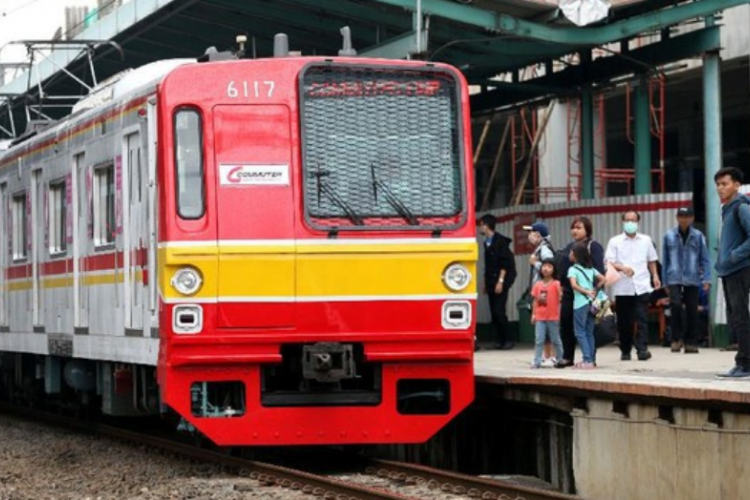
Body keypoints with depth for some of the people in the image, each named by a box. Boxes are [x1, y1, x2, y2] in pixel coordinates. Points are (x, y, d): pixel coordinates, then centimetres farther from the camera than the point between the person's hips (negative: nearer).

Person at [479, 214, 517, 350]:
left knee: (499, 311, -13)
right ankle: (499, 340, 6)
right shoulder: (487, 242, 14)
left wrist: (500, 281, -18)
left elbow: (505, 263, -14)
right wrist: (485, 282, 15)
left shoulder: (500, 241, -9)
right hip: (491, 282, 8)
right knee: (494, 312, 3)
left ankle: (506, 340, -6)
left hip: (500, 281, -8)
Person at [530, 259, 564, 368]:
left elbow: (559, 299, -12)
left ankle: (560, 360, 20)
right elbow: (535, 300, 10)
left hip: (553, 317, -3)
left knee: (556, 340, 9)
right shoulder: (538, 284, 6)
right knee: (539, 340, -1)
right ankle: (537, 361, 1)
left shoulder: (556, 284, -5)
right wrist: (533, 314, 5)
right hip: (540, 317, 3)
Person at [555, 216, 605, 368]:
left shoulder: (594, 246, -6)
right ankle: (567, 357, 16)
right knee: (565, 324, 6)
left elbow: (599, 270, -13)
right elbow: (562, 267, 20)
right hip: (569, 292, 7)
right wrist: (562, 285, 12)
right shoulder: (569, 247, 17)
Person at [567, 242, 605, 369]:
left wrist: (587, 292, -13)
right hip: (591, 302, 6)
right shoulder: (590, 268, 14)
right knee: (589, 332, 12)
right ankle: (592, 359, 12)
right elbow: (602, 279, 10)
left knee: (581, 333, -2)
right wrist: (595, 290, 8)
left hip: (580, 304, -6)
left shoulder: (573, 269, -4)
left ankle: (587, 360, -9)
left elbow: (574, 285, -18)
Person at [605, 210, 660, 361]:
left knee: (642, 319, -10)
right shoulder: (615, 241, 5)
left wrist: (655, 276, 8)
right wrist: (622, 268, -21)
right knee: (624, 321, 4)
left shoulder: (646, 240, 14)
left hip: (642, 286, 1)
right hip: (622, 288, -1)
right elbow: (608, 262, -3)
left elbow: (651, 260, 22)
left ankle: (642, 349, -15)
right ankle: (625, 350, 14)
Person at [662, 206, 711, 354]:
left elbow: (704, 259, 3)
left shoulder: (698, 236, 2)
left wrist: (706, 279, -5)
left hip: (692, 279, 1)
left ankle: (691, 342, 13)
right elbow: (665, 260, 8)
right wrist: (665, 282, 8)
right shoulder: (669, 236, 4)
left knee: (692, 310, 3)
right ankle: (676, 339, -1)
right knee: (676, 305, -16)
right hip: (674, 279, -1)